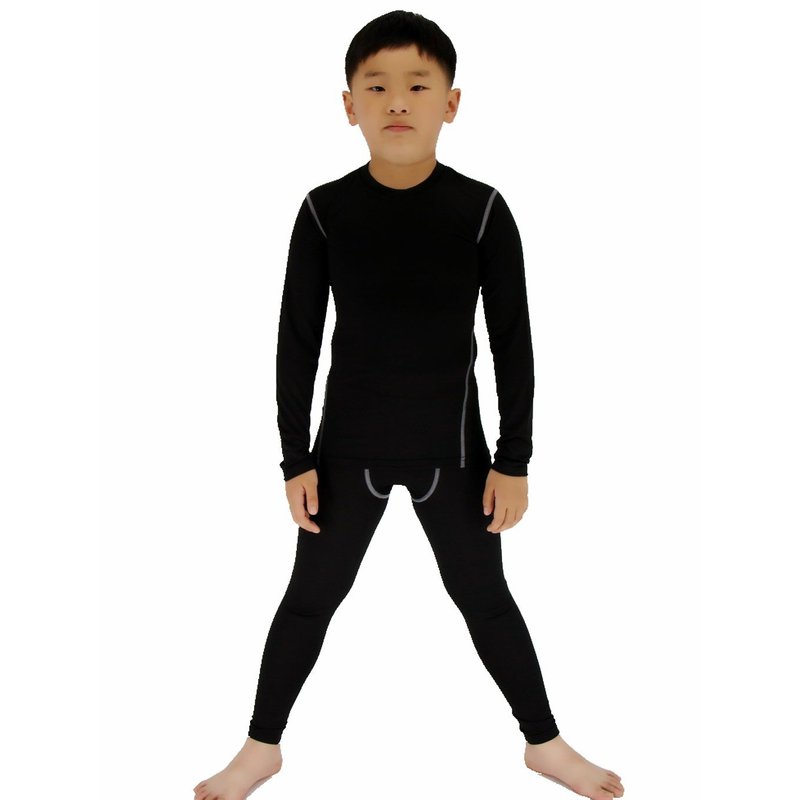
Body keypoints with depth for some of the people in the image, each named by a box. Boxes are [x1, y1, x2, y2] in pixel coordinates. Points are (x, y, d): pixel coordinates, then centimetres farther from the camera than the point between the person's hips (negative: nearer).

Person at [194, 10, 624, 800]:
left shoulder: (482, 210, -9)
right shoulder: (324, 211, -8)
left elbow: (512, 341, -4)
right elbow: (297, 343, -2)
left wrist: (514, 459, -4)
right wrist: (295, 459, -2)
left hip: (451, 447, 0)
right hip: (347, 448, 1)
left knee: (484, 597, 13)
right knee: (310, 598, 11)